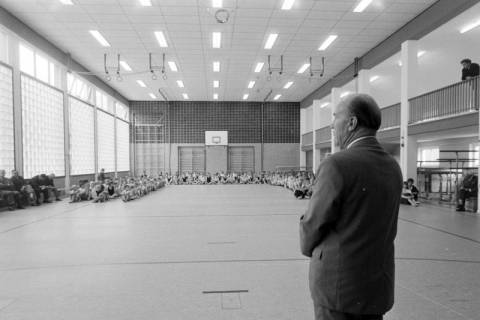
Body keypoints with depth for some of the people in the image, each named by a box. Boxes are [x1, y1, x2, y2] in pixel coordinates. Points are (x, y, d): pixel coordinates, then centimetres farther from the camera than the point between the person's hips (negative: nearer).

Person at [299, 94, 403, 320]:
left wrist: (309, 248, 7)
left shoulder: (337, 165, -21)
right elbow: (386, 229, 6)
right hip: (379, 283, 7)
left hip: (339, 282, -7)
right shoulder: (393, 168, 2)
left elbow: (313, 224, -13)